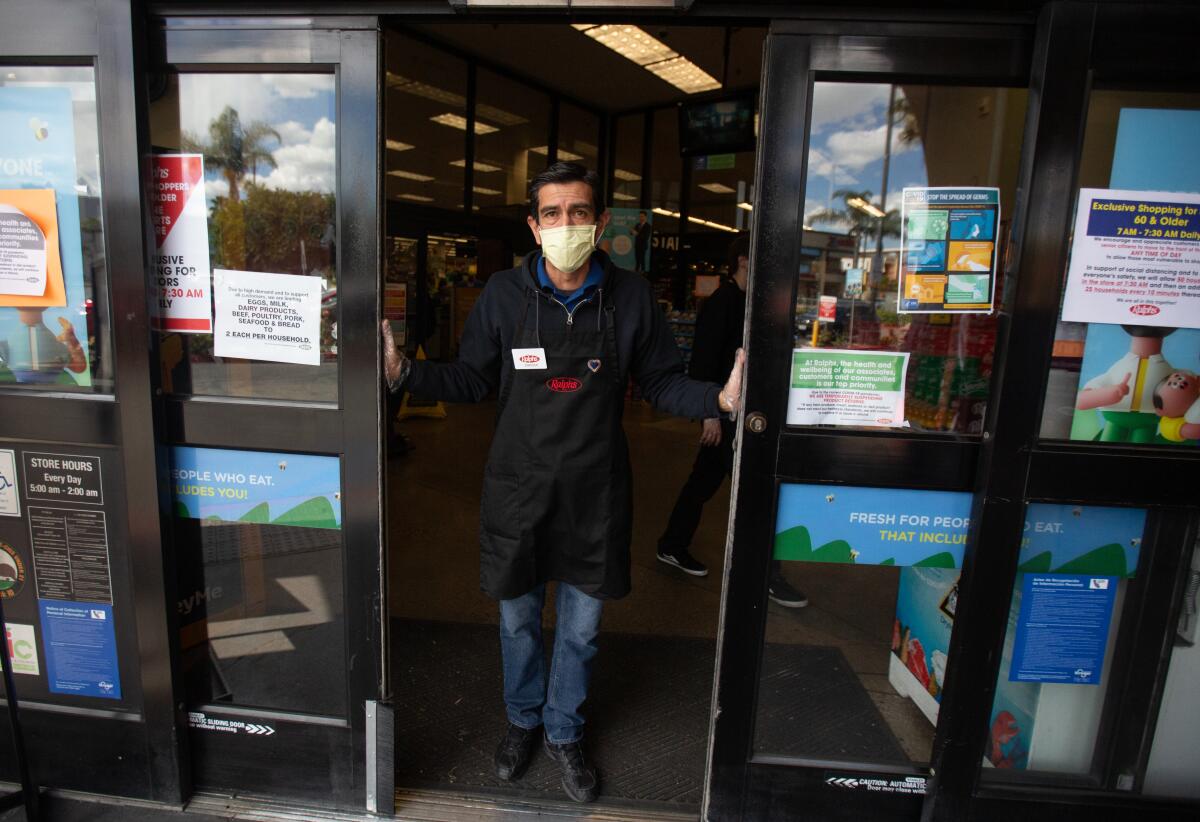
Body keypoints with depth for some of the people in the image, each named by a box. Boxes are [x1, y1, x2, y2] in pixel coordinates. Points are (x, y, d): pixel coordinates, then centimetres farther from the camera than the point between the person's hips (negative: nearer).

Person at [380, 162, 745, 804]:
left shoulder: (631, 298, -6)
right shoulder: (503, 295, -5)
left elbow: (663, 383, 1)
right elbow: (472, 380, 1)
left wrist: (719, 398, -17)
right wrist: (404, 373, -13)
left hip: (595, 492, 0)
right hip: (518, 488, 0)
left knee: (581, 627, 16)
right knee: (517, 619, 18)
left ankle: (563, 732, 43)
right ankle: (523, 720, 47)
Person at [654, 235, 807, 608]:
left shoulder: (744, 302, 12)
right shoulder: (720, 304, -14)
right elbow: (703, 361, -19)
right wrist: (711, 413, -21)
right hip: (722, 411, -9)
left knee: (704, 480, 17)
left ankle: (673, 546, 31)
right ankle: (767, 574, 5)